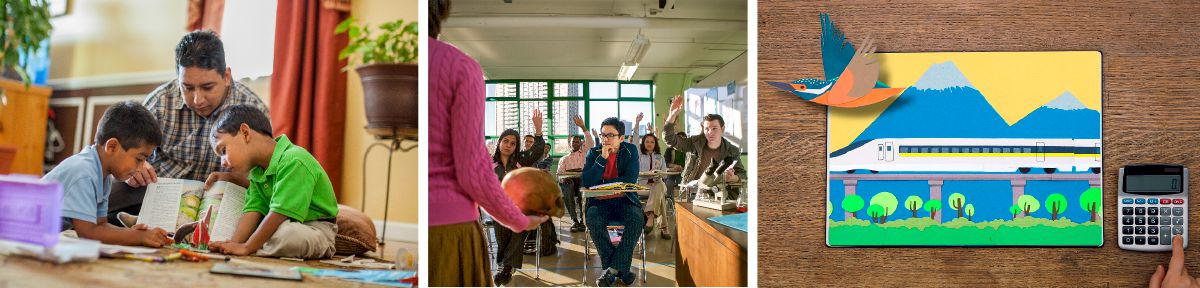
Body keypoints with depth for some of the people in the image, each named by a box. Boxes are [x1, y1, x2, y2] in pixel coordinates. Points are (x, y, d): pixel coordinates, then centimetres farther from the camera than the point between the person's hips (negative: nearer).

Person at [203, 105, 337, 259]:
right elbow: (254, 210, -3)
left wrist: (246, 247, -22)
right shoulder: (257, 170, 7)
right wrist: (233, 243, -18)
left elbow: (280, 213, -27)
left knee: (288, 234, -37)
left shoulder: (294, 161, -24)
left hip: (315, 228, -8)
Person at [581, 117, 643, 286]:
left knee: (636, 218, -33)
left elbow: (630, 180, -10)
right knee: (593, 219, -33)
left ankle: (612, 270, -29)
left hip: (625, 201, 0)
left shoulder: (630, 150, 1)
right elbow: (585, 182, -10)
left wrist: (601, 184, -9)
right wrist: (603, 158, -16)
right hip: (600, 202, 1)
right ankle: (620, 270, -27)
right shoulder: (593, 153, 3)